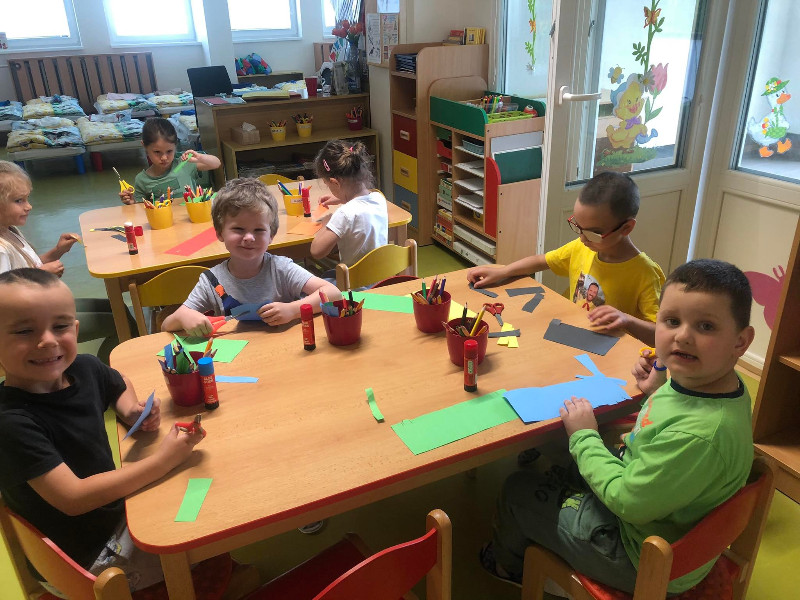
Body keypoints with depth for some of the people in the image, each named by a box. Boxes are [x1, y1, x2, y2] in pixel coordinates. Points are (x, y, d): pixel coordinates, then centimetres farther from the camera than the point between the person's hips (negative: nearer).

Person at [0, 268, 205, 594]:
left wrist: (131, 411, -6)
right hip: (85, 559, -6)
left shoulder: (83, 368, -9)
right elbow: (74, 498, -30)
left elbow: (121, 384, 15)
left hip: (117, 508, 7)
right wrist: (162, 460, -31)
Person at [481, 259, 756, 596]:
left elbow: (629, 502, -29)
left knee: (517, 490, 7)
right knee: (557, 472, 27)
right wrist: (657, 393, -2)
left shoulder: (702, 434, -40)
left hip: (642, 564, -8)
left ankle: (507, 562, 42)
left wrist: (584, 436, -19)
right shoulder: (705, 380, -12)